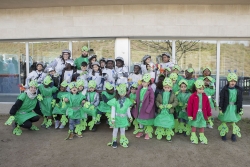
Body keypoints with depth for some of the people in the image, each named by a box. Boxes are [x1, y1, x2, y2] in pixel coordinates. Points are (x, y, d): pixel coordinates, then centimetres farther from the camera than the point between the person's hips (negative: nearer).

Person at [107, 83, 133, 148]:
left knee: (123, 129, 14)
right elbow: (113, 110, -14)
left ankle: (122, 141, 30)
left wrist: (130, 117, 12)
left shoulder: (127, 100, -4)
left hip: (124, 118, 3)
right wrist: (112, 118, -17)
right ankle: (114, 141, 26)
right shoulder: (115, 100, -16)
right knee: (115, 129, 10)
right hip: (117, 118, -3)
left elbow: (128, 110, 7)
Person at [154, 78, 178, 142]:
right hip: (161, 111, 1)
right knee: (160, 123, 9)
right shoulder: (160, 94, -1)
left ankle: (168, 136, 18)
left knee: (169, 124, 4)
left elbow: (176, 102, -2)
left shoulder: (172, 95, -3)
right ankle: (159, 134, 25)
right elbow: (157, 101, 4)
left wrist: (171, 105, -19)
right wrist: (159, 105, -14)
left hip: (169, 112, -1)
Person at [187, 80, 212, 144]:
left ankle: (202, 136, 28)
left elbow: (208, 106, 6)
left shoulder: (205, 97, 0)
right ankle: (193, 136, 22)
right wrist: (189, 115, -9)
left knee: (202, 126, 13)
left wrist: (209, 114, 9)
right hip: (195, 114, -3)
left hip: (202, 114, 3)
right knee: (194, 125, 10)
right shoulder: (193, 96, -11)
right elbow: (189, 106, -10)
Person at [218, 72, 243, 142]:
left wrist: (240, 109, 6)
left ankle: (234, 134, 27)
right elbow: (221, 100, -7)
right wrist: (220, 109, -8)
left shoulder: (239, 90, -2)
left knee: (234, 121, 11)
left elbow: (240, 100, 5)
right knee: (224, 121, 9)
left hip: (234, 108, 2)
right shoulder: (224, 90, -10)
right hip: (226, 108, -2)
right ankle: (224, 134, 25)